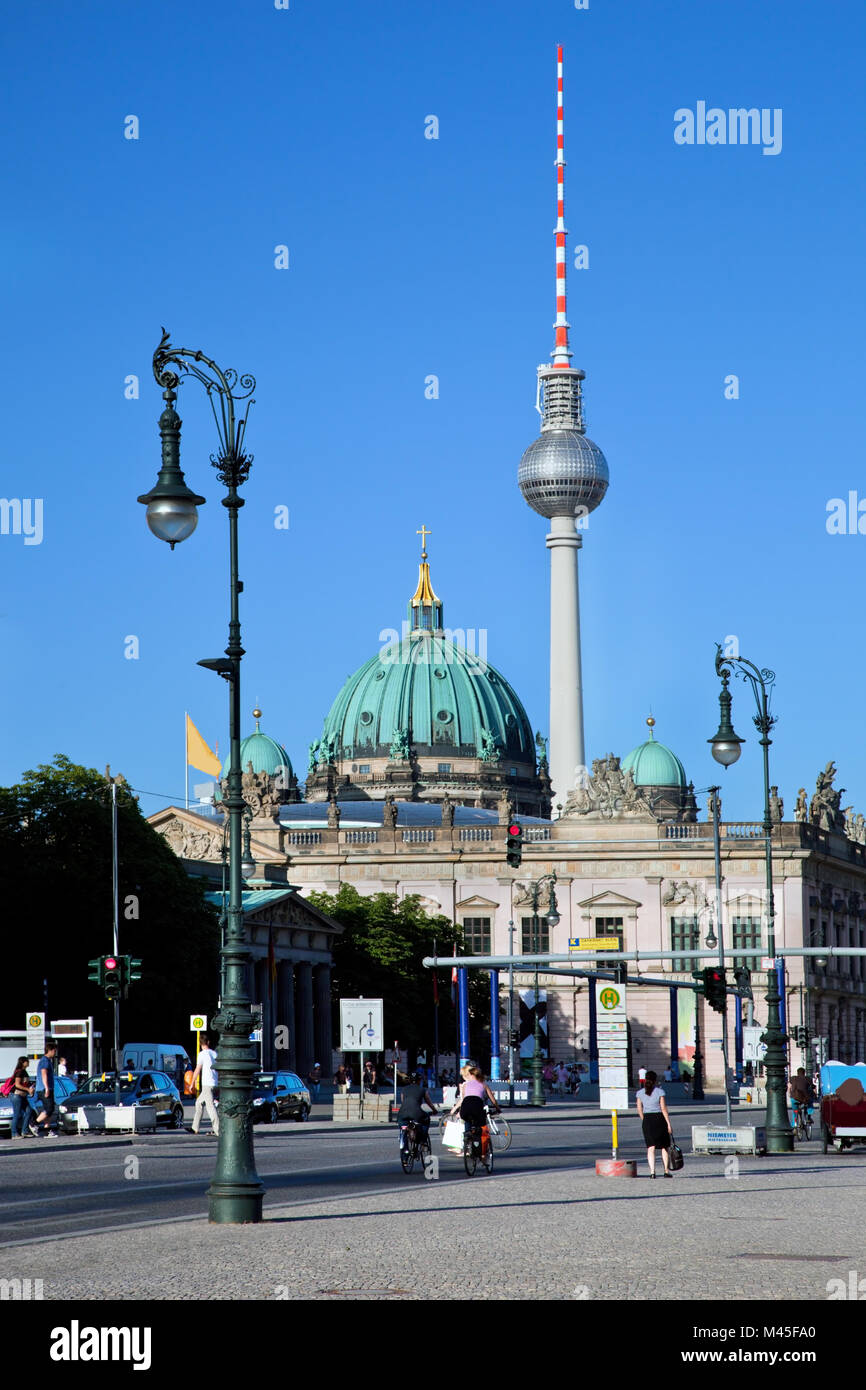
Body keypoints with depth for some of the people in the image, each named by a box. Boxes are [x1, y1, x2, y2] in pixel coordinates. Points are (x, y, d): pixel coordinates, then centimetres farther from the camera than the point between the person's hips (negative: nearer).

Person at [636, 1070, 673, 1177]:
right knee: (665, 1146, 11)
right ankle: (667, 1170, 13)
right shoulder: (659, 1091, -8)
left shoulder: (640, 1092, 2)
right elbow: (663, 1109, -10)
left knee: (650, 1147, 2)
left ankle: (652, 1171, -11)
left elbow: (639, 1109, 5)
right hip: (659, 1119, -2)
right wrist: (668, 1124, -7)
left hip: (647, 1120, 2)